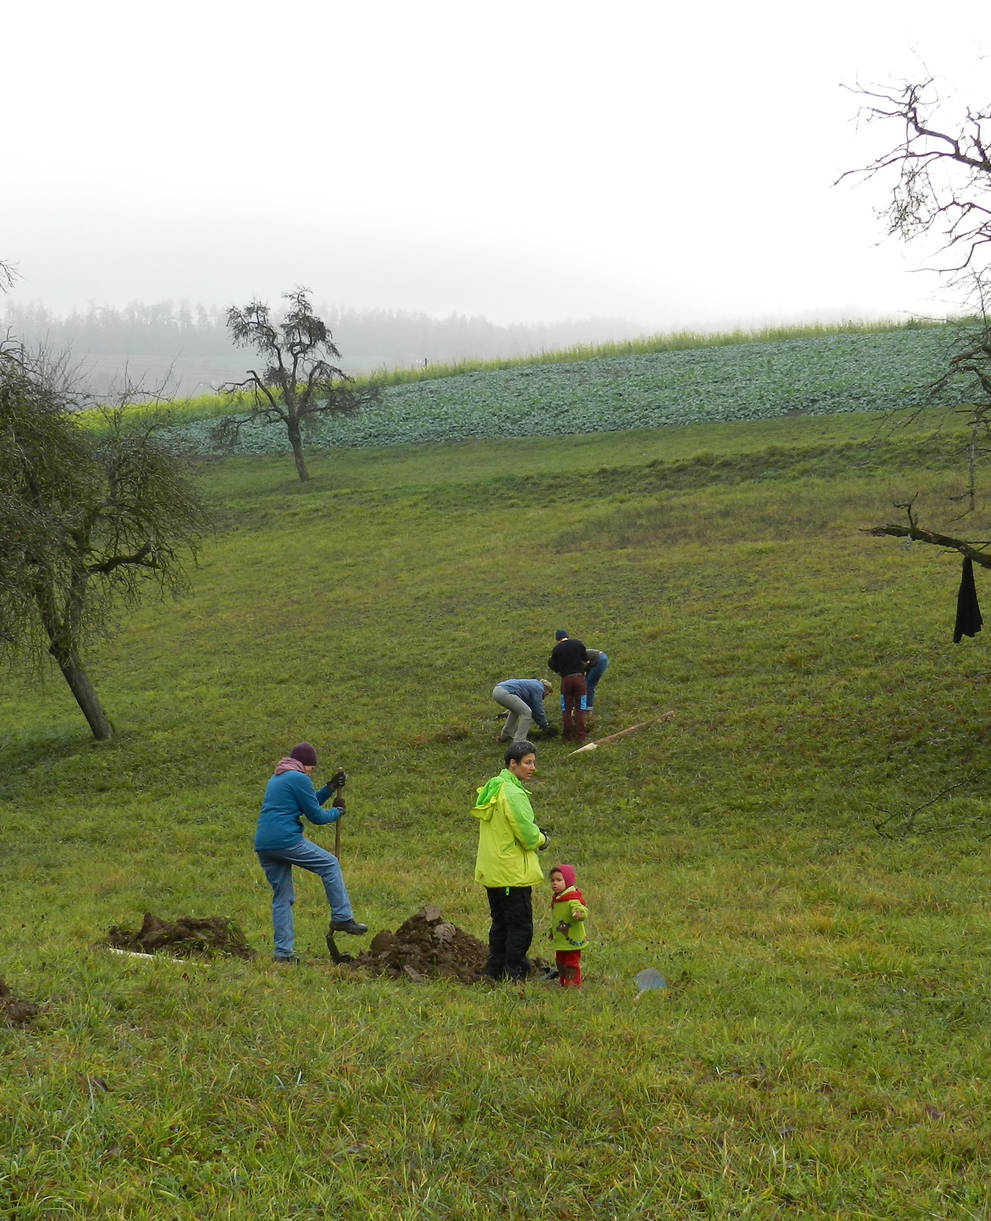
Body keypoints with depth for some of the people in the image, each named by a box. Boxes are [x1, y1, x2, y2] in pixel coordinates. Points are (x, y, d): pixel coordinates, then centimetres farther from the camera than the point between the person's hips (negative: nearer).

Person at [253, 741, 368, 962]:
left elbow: (308, 804, 31)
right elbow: (316, 816, -2)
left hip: (262, 845, 9)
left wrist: (330, 788, 27)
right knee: (330, 865, 7)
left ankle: (283, 952, 11)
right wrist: (337, 811, 16)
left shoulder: (276, 779, 23)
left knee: (282, 898, 12)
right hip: (286, 840, -9)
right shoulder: (299, 778, -5)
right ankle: (342, 918, 6)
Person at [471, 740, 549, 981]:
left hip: (491, 871, 9)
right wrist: (543, 840, 2)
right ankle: (514, 975, 2)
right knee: (520, 926, -1)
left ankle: (493, 971, 22)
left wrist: (536, 836, 7)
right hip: (513, 873, -9)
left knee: (500, 923, 18)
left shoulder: (491, 789, 10)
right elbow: (529, 836, -20)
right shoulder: (513, 794, -19)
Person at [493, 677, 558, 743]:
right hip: (504, 692, -10)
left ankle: (505, 735, 34)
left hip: (496, 690, 10)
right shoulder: (538, 688, 4)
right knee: (526, 713, -2)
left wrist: (542, 724, 39)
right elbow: (538, 710, 5)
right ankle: (518, 742, -2)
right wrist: (545, 726, 18)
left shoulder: (533, 685, 31)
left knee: (516, 710, 31)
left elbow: (532, 708, 37)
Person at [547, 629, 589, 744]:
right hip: (579, 677, 0)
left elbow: (555, 668, 3)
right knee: (580, 709, 5)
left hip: (566, 679, 0)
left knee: (566, 709, 11)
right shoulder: (577, 644, 2)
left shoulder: (556, 649, 2)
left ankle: (567, 735, 14)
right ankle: (580, 737, 3)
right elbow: (586, 658, 14)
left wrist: (549, 661, 23)